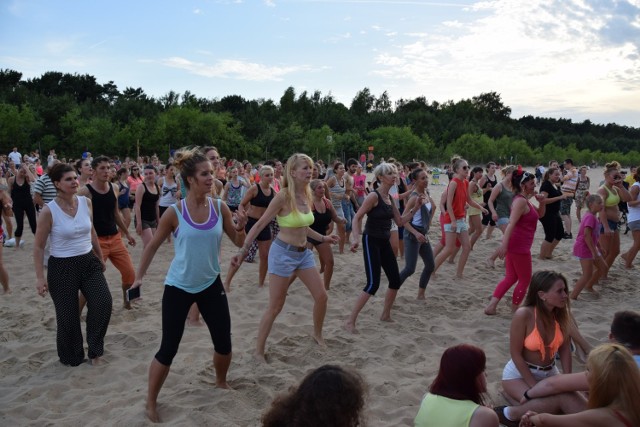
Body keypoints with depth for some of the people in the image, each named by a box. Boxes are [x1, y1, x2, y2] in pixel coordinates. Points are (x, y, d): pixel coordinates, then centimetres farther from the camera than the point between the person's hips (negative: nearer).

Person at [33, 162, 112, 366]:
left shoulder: (86, 202, -1)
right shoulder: (49, 211, -14)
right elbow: (38, 246, -7)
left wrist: (100, 257, 20)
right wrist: (40, 277, -11)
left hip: (89, 262, 4)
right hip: (61, 267, -4)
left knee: (103, 303, -11)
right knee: (68, 316, 4)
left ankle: (94, 350, 11)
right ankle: (71, 357, 29)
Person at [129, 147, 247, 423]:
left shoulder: (220, 208, -6)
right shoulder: (174, 213, -14)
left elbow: (238, 242, 1)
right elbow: (153, 246, -1)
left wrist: (241, 228, -20)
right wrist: (139, 276, 2)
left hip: (211, 284, 3)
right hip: (178, 287, -3)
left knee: (224, 342, 11)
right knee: (168, 348, 2)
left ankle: (221, 382, 41)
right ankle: (151, 402, 24)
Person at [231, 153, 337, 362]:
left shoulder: (307, 194, 3)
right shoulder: (283, 196, -18)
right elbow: (260, 225, -17)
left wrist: (322, 238, 21)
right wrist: (243, 250, -21)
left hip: (304, 253, 7)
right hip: (283, 252, -7)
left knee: (321, 296, 9)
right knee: (275, 307, 0)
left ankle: (317, 334, 35)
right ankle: (259, 351, 17)